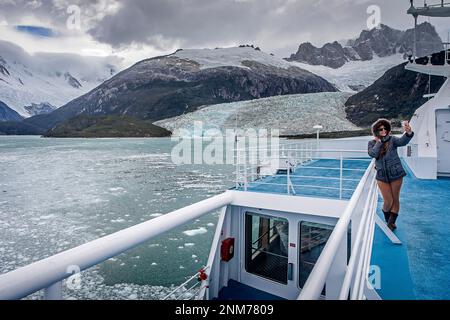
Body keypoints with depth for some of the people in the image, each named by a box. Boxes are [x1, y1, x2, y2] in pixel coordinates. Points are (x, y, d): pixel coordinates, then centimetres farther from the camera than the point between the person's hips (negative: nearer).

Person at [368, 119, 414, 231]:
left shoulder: (392, 139, -4)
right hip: (382, 176, 0)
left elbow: (402, 141, -26)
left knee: (395, 199, 10)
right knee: (388, 201, 1)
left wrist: (408, 133, -46)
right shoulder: (372, 143, 1)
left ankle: (392, 222, 27)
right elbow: (373, 154, -17)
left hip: (396, 174, 0)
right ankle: (388, 220, 29)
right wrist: (379, 141, -14)